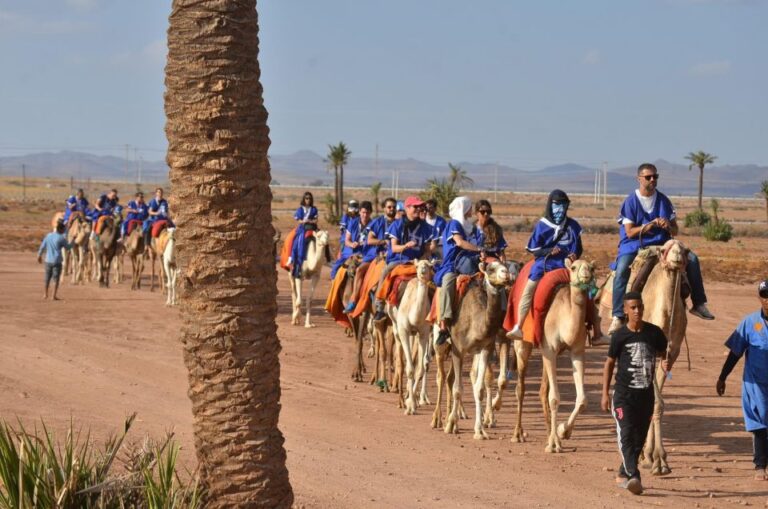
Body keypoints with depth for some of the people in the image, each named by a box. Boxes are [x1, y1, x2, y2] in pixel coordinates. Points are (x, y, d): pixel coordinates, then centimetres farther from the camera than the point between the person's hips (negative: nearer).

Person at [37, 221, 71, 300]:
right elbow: (67, 247, 2)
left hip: (48, 260, 4)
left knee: (47, 278, 16)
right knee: (56, 279, 1)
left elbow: (42, 246, 9)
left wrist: (39, 255, 23)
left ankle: (45, 294, 24)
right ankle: (54, 295, -2)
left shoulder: (48, 235, 4)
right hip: (57, 261, -4)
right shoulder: (61, 238, -11)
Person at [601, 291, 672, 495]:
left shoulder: (654, 333, 0)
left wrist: (666, 364, -10)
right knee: (626, 434, -16)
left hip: (646, 393, 3)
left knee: (639, 437, 10)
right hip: (624, 394, -3)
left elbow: (663, 355, 15)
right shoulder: (620, 336, -5)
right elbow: (609, 364, 3)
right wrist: (605, 393, 0)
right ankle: (633, 477, -25)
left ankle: (623, 474, 26)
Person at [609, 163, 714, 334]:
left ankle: (698, 304, -1)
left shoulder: (663, 201, 7)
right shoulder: (630, 201, -4)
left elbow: (675, 231, 10)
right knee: (621, 270, -32)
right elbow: (630, 232, -10)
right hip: (634, 245, -4)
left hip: (660, 243, 4)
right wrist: (650, 225, -22)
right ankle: (618, 316, -31)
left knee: (691, 259, -11)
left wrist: (668, 226, -14)